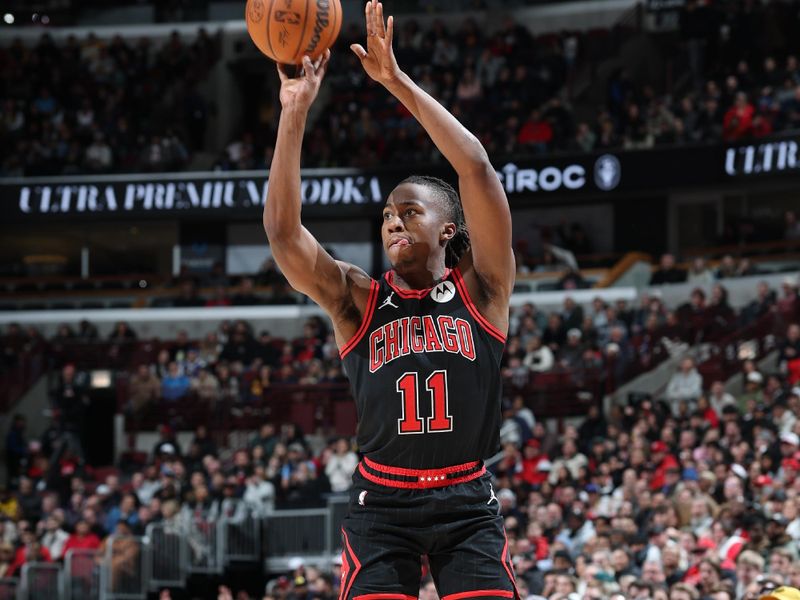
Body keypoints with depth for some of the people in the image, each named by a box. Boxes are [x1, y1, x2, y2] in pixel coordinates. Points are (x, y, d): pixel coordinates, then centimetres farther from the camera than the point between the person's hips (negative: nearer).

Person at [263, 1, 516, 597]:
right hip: (382, 502, 1)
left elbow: (477, 169, -9)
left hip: (466, 502, -1)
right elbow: (282, 233, -7)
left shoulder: (478, 290, 2)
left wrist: (398, 82, -12)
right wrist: (296, 109, -11)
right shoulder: (359, 300, 6)